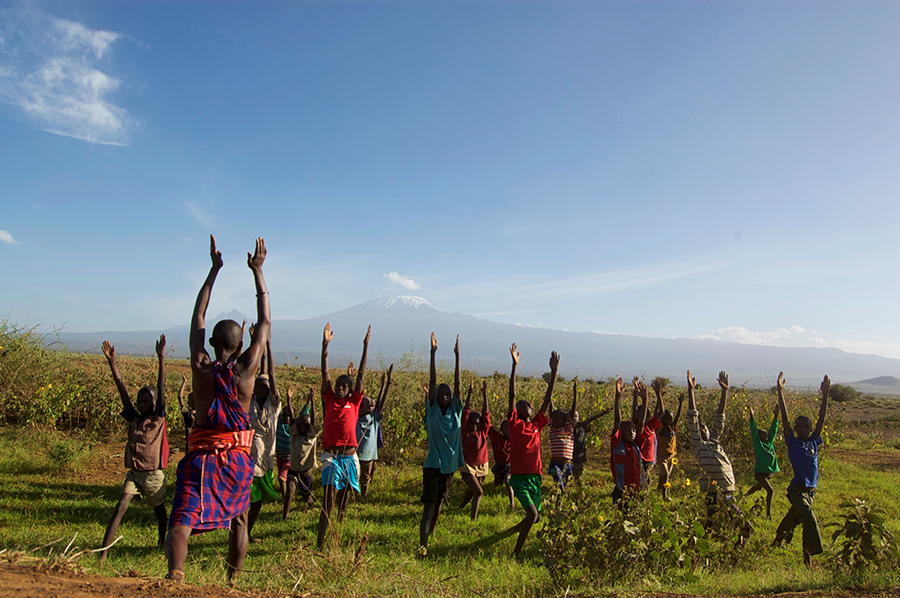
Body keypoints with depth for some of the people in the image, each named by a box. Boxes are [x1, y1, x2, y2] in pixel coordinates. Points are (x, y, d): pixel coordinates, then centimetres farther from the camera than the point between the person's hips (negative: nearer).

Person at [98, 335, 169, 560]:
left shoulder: (159, 418, -5)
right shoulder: (133, 419, 4)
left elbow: (161, 388, -13)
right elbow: (122, 391, 0)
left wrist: (161, 357, -22)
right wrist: (111, 361, -3)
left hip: (154, 474, -2)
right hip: (134, 473, 2)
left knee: (159, 511, 15)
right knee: (120, 508, -12)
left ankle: (162, 541, 38)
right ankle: (103, 550, -12)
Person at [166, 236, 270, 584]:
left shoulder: (201, 369, -6)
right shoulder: (246, 370, -8)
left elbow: (197, 317, 5)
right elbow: (265, 323, 2)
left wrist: (214, 269, 10)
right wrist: (257, 271, 8)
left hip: (201, 456, -1)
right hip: (238, 458, 1)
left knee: (181, 521, -7)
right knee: (238, 522, 21)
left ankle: (175, 572, -32)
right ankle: (232, 581, 30)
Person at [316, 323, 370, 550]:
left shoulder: (354, 402, 5)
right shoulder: (329, 400, 5)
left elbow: (361, 375, 4)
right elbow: (325, 372, 2)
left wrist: (366, 346, 3)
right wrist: (325, 344, -3)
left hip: (349, 456, 2)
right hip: (330, 455, -2)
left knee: (344, 496, 13)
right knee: (328, 496, -11)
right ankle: (320, 540, -13)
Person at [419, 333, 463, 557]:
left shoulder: (455, 411, 2)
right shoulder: (432, 411, -5)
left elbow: (457, 383, -2)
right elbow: (432, 383, -11)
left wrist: (457, 356, -6)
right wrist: (433, 354, -16)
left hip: (450, 465, 4)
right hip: (432, 465, -4)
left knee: (439, 503, 16)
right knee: (429, 505, -9)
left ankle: (430, 536, 34)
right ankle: (422, 545, -11)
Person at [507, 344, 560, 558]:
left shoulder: (537, 425, 10)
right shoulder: (514, 423, -1)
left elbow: (548, 398, 9)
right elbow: (512, 395, -7)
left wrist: (554, 371, 7)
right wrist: (514, 365, -12)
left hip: (535, 477, 6)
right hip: (519, 476, -6)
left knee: (535, 517, 14)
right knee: (532, 514, -18)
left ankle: (514, 530, 43)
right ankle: (516, 552, -1)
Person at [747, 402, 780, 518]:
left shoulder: (770, 443, 8)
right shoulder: (758, 444, -8)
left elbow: (773, 430, 8)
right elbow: (754, 431, -18)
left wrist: (776, 416, 5)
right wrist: (752, 418, -27)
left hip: (769, 473, 7)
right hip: (760, 473, -7)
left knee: (758, 487, 22)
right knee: (770, 490, -18)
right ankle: (768, 513, -13)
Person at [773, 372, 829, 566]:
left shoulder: (814, 442, 6)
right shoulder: (792, 442, -6)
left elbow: (822, 418, 3)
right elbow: (785, 417, -12)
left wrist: (825, 395, -1)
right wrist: (780, 392, -16)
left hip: (811, 491, 5)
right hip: (798, 490, -5)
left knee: (794, 518, 19)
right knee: (810, 520, -20)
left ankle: (778, 541, 39)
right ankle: (808, 555, -16)